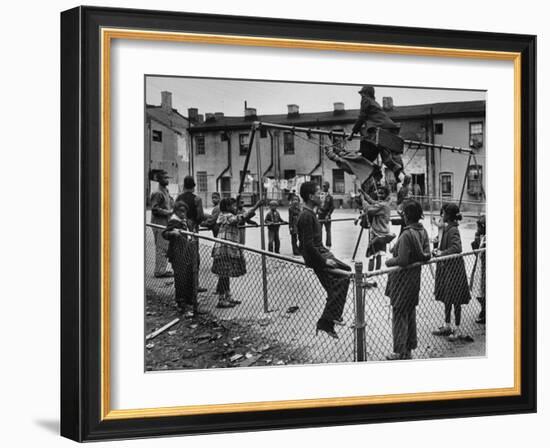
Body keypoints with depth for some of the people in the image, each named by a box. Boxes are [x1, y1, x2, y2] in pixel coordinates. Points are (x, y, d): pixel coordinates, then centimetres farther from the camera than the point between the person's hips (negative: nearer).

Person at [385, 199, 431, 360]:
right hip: (415, 278, 8)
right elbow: (427, 255, 3)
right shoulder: (423, 231, 1)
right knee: (410, 313, 18)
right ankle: (409, 349, 27)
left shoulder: (407, 234, -24)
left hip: (402, 279, -8)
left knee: (399, 314, 2)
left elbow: (402, 260, -24)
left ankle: (400, 352, 7)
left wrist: (389, 261, -7)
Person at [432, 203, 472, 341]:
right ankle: (447, 326, 28)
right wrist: (439, 250, 4)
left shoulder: (453, 230, -20)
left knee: (455, 300, 1)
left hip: (454, 269, -9)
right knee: (446, 298, 17)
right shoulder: (446, 228, 8)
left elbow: (457, 248, -33)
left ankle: (457, 329, 11)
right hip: (446, 268, 9)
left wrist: (442, 253, -25)